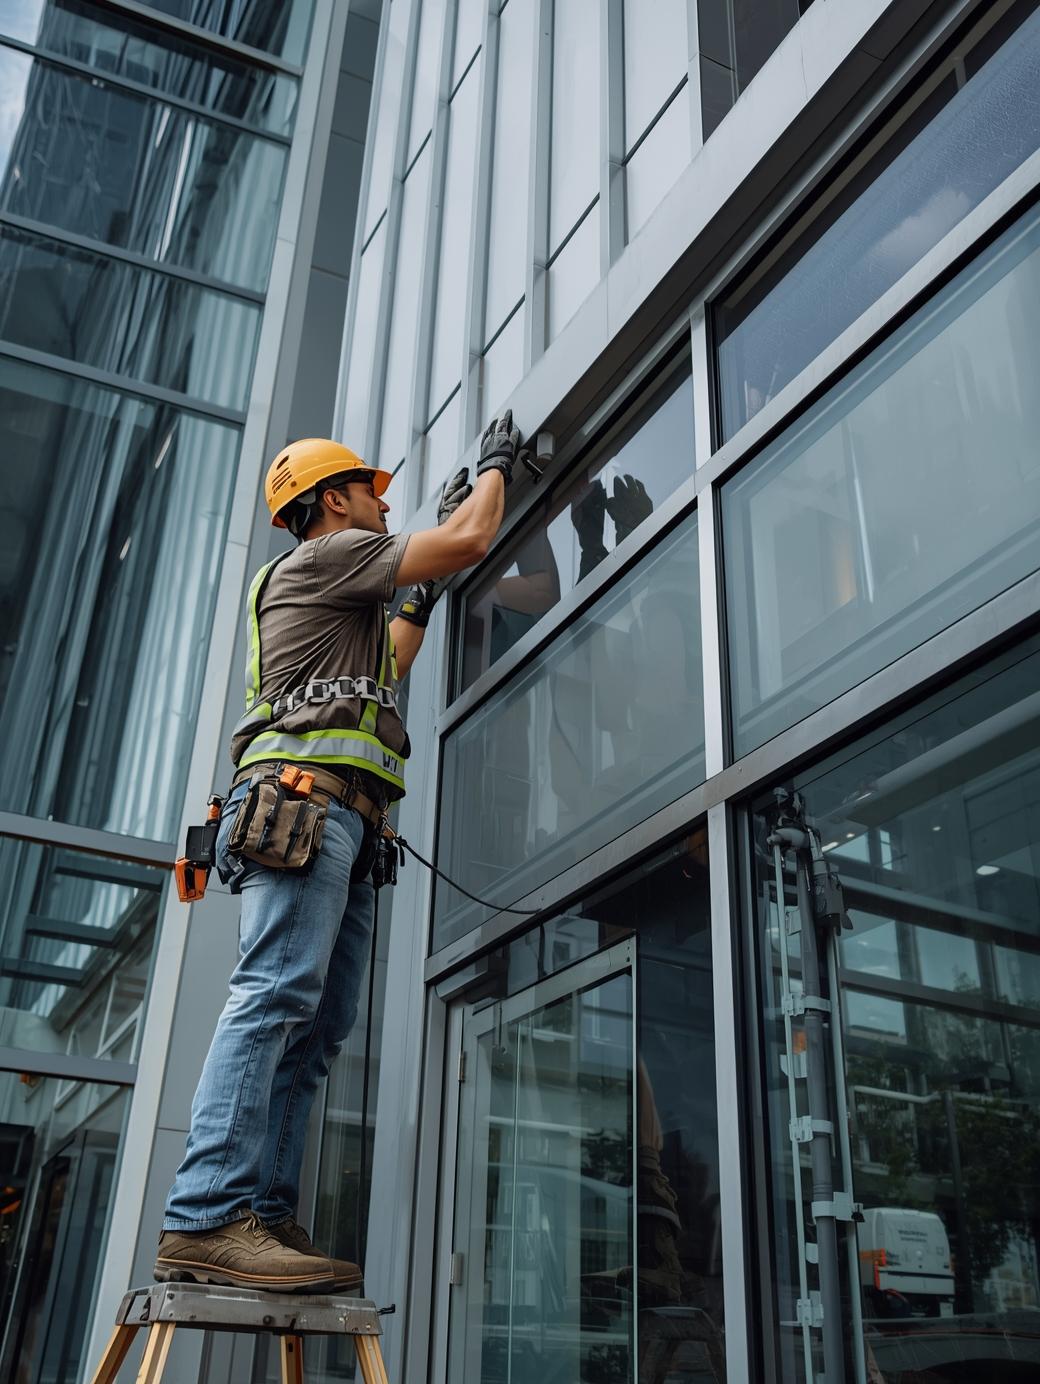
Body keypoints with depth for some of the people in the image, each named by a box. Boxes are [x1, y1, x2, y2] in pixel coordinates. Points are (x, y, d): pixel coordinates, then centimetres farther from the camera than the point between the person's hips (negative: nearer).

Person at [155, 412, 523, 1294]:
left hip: (336, 822, 10)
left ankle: (264, 1219, -4)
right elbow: (469, 542, 2)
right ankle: (207, 1220, -28)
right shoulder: (326, 554, 6)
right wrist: (496, 466, 20)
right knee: (276, 996, -22)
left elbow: (388, 665, 48)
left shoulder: (341, 593, 35)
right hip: (305, 793, -10)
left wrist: (428, 591, 46)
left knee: (318, 1023, 0)